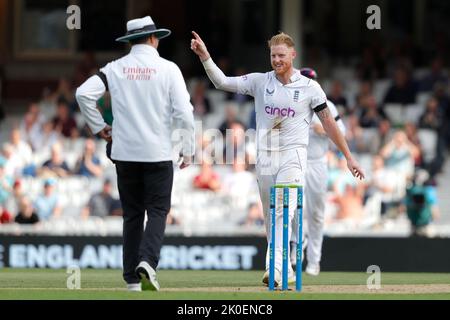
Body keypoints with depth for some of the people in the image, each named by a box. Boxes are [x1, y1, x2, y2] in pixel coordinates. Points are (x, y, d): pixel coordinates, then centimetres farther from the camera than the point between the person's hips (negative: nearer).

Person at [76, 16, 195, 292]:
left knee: (132, 214, 10)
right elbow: (184, 111, -9)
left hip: (124, 152, 3)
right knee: (157, 211, 3)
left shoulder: (116, 68, 2)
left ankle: (132, 278, 7)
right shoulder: (168, 69, -4)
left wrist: (98, 126, 5)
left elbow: (84, 93, -7)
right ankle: (147, 261, -21)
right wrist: (188, 149, 1)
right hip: (158, 153, -3)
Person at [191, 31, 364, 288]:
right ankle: (286, 272, 22)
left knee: (284, 212, -19)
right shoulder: (260, 82, 6)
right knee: (271, 217, 9)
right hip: (265, 158, 4)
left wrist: (349, 157, 1)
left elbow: (328, 121, 2)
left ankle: (275, 270, -29)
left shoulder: (309, 87, -1)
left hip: (293, 156, -4)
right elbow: (222, 82, 1)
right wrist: (204, 55, -13)